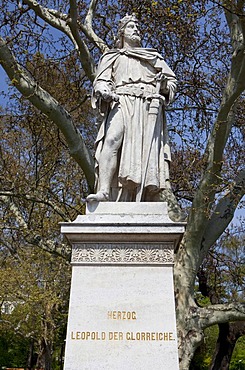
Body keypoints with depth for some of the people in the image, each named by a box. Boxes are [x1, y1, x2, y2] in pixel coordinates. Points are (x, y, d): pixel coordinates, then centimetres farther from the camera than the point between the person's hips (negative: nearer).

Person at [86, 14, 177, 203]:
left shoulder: (154, 57, 34)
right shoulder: (112, 56, 29)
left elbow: (172, 80, 25)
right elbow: (101, 81, 14)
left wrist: (164, 84, 0)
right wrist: (105, 92, -11)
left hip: (150, 104, 1)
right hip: (122, 102, -1)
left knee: (148, 150, -15)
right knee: (112, 140, -29)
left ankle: (154, 204, -22)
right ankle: (104, 191, -39)